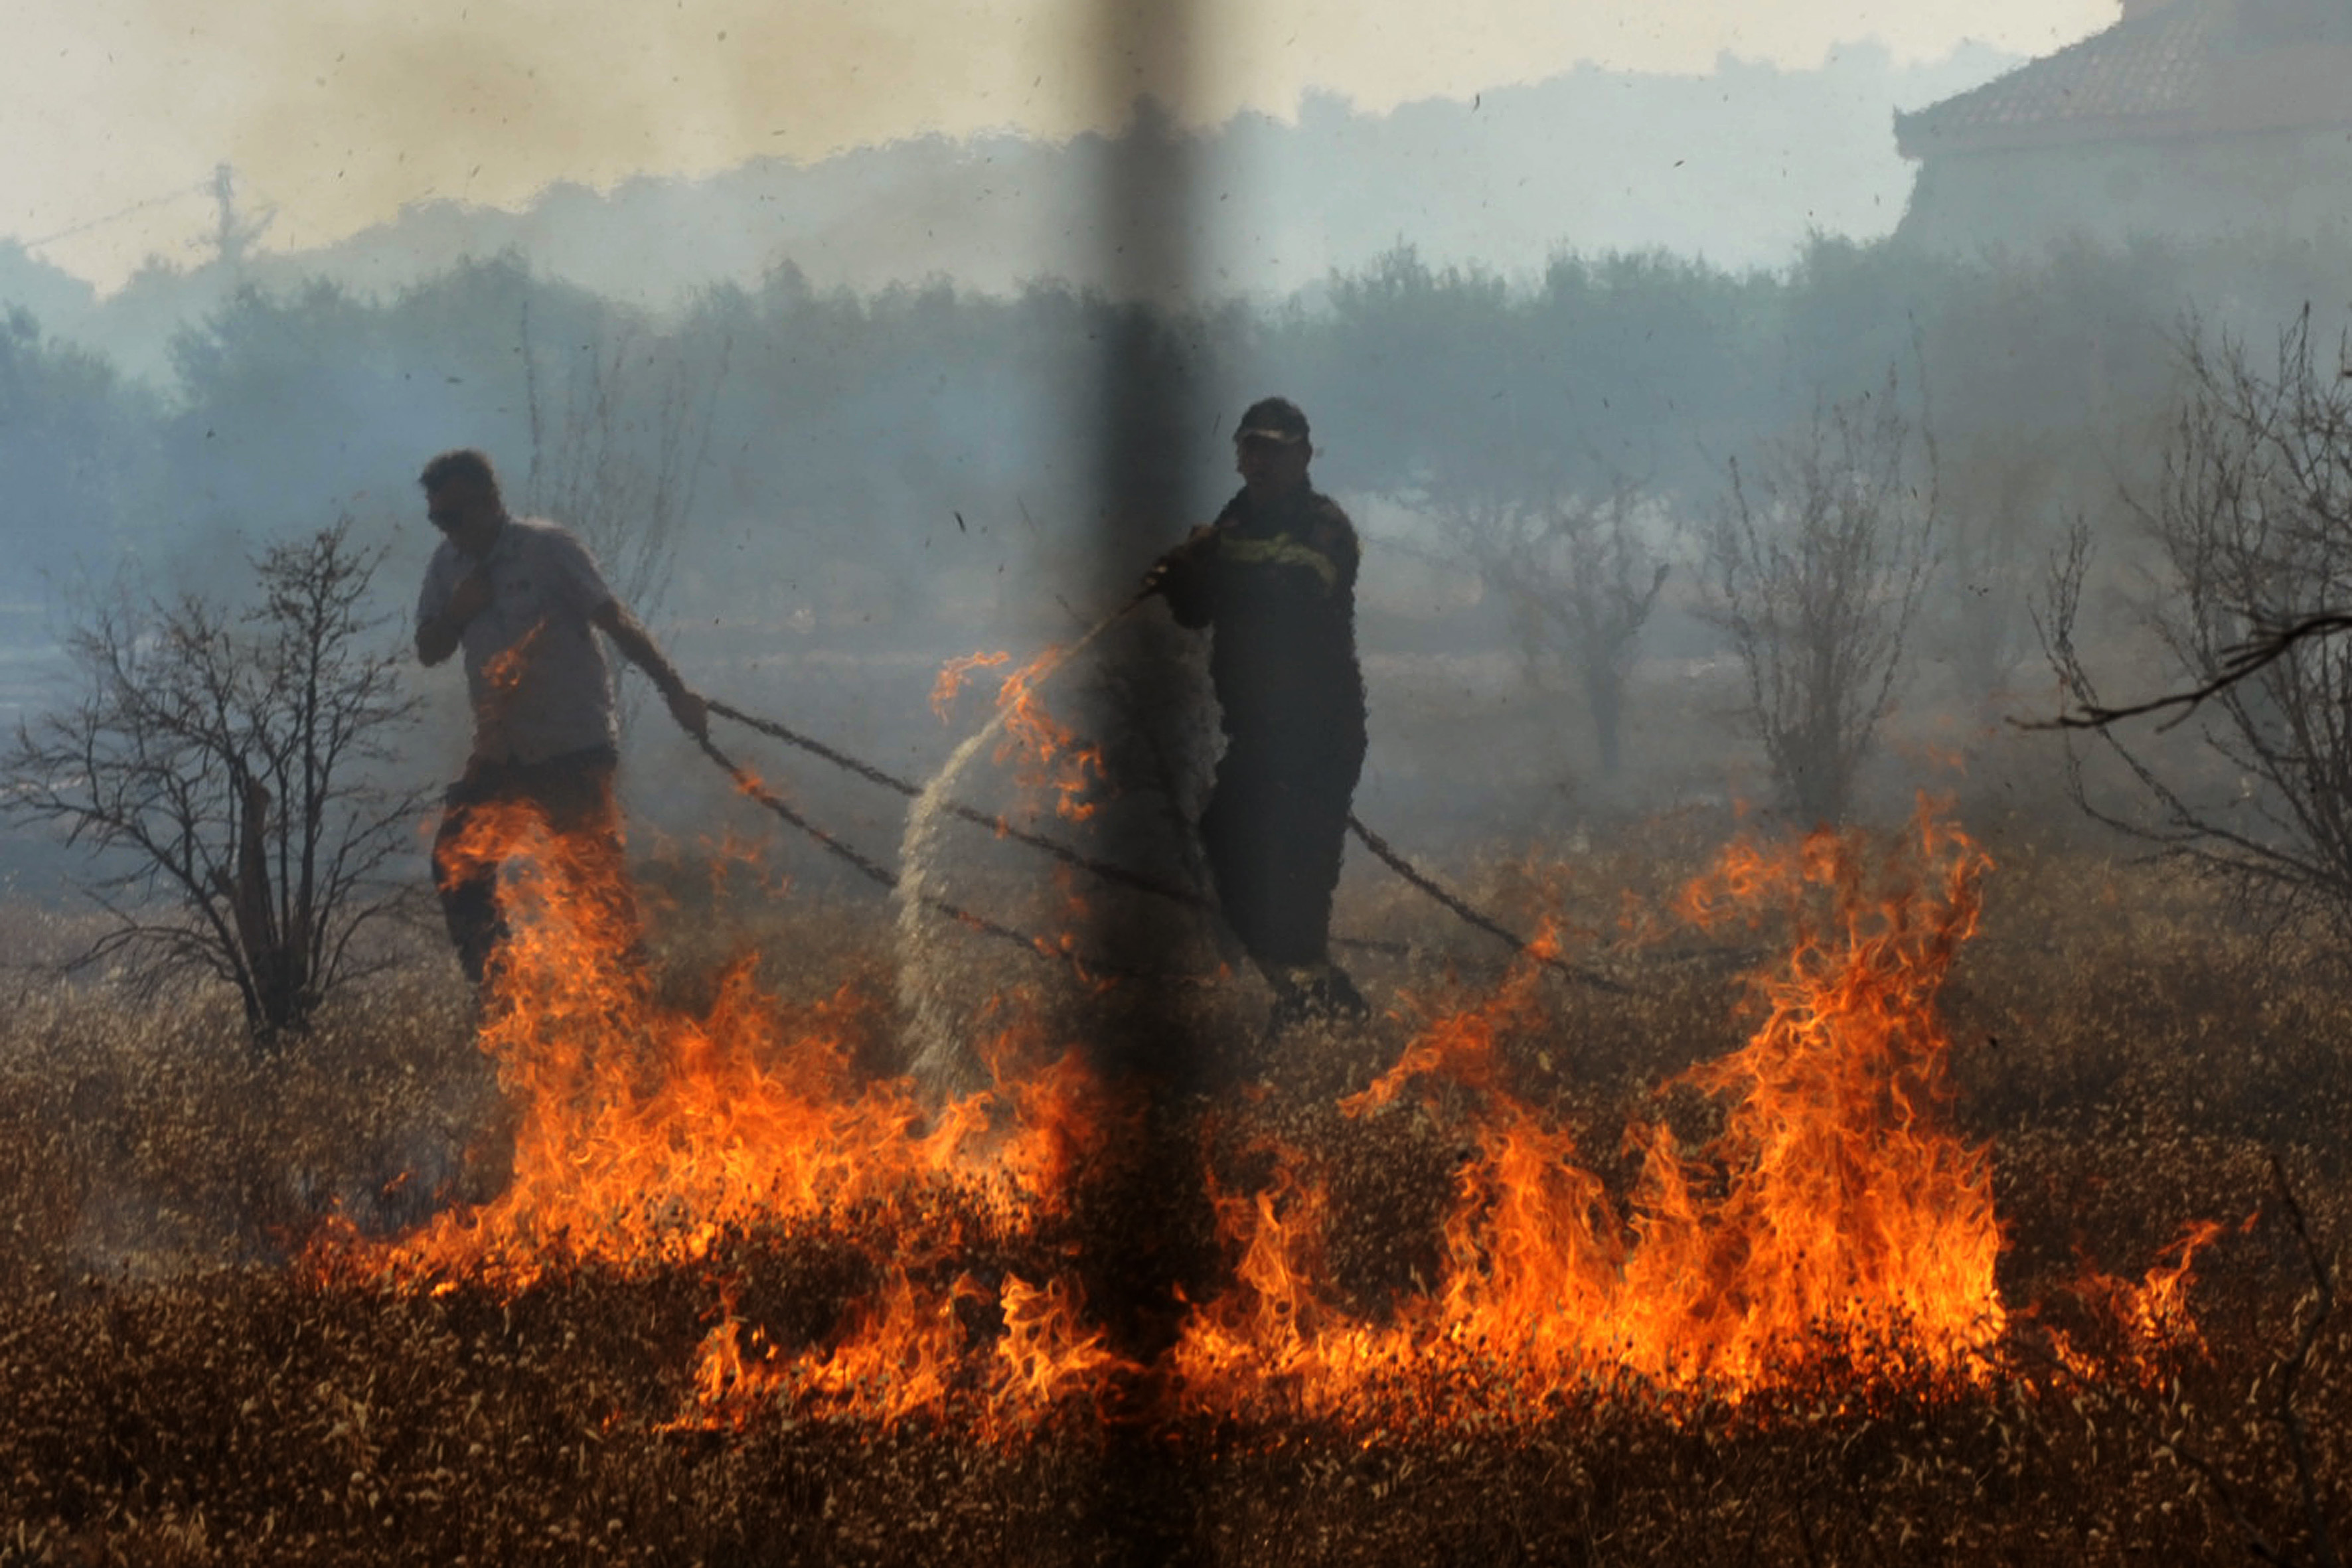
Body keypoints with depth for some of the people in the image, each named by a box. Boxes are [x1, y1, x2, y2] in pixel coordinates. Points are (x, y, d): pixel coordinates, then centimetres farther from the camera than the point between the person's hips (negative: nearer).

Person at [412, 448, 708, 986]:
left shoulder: (548, 548, -9)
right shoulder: (449, 565, 9)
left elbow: (615, 621, -12)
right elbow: (429, 651, 13)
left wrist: (674, 691, -18)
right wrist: (457, 611, -8)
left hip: (574, 747, -6)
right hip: (500, 753, 6)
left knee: (597, 872, -12)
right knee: (456, 866, -2)